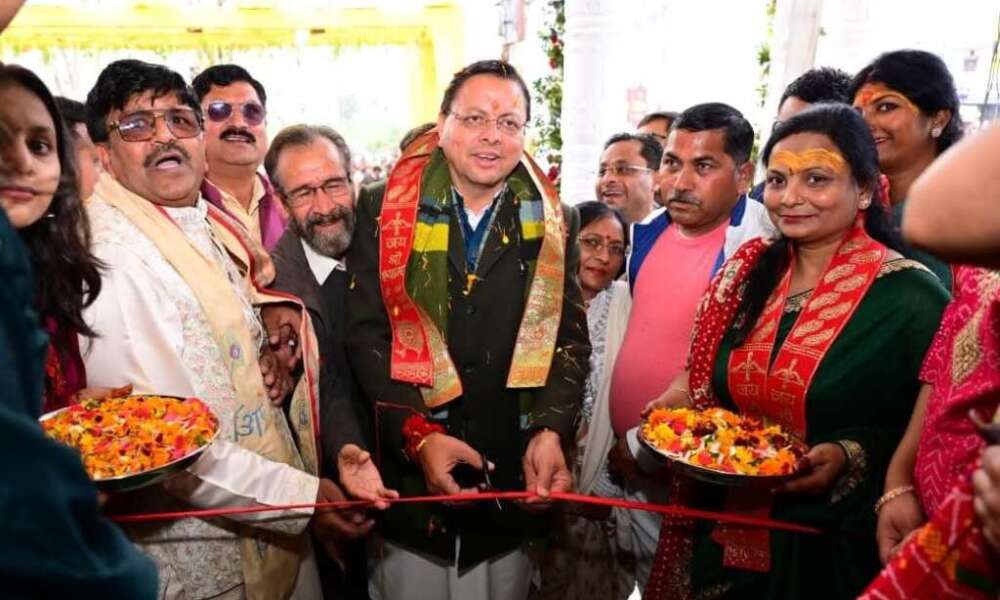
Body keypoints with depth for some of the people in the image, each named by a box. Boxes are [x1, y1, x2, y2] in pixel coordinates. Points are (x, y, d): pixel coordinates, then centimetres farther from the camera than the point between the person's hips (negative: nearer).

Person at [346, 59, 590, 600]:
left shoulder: (553, 224, 4)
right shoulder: (385, 210, -2)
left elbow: (570, 339, 1)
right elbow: (366, 335, -7)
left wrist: (550, 431, -14)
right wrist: (418, 435, -17)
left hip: (514, 482, 2)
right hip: (409, 478, -1)